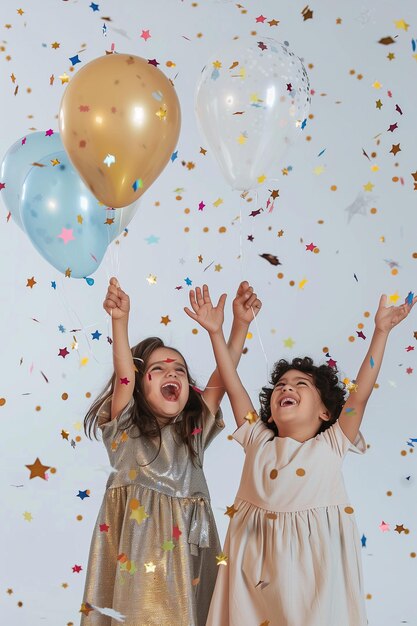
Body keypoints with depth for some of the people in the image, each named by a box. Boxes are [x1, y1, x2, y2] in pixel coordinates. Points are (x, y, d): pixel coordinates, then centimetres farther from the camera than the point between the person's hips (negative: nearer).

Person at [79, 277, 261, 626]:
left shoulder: (195, 431, 13)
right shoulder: (125, 428, 5)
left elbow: (223, 374, 4)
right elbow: (123, 376, -10)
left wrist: (240, 324, -6)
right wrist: (120, 321, -24)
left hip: (185, 548, 3)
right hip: (135, 545, -3)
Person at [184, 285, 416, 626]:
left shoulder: (331, 445, 4)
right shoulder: (259, 441, 9)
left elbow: (359, 394, -2)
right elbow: (234, 387, 7)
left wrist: (381, 331, -5)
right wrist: (216, 332, 4)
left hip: (313, 558, -2)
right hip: (256, 559, 2)